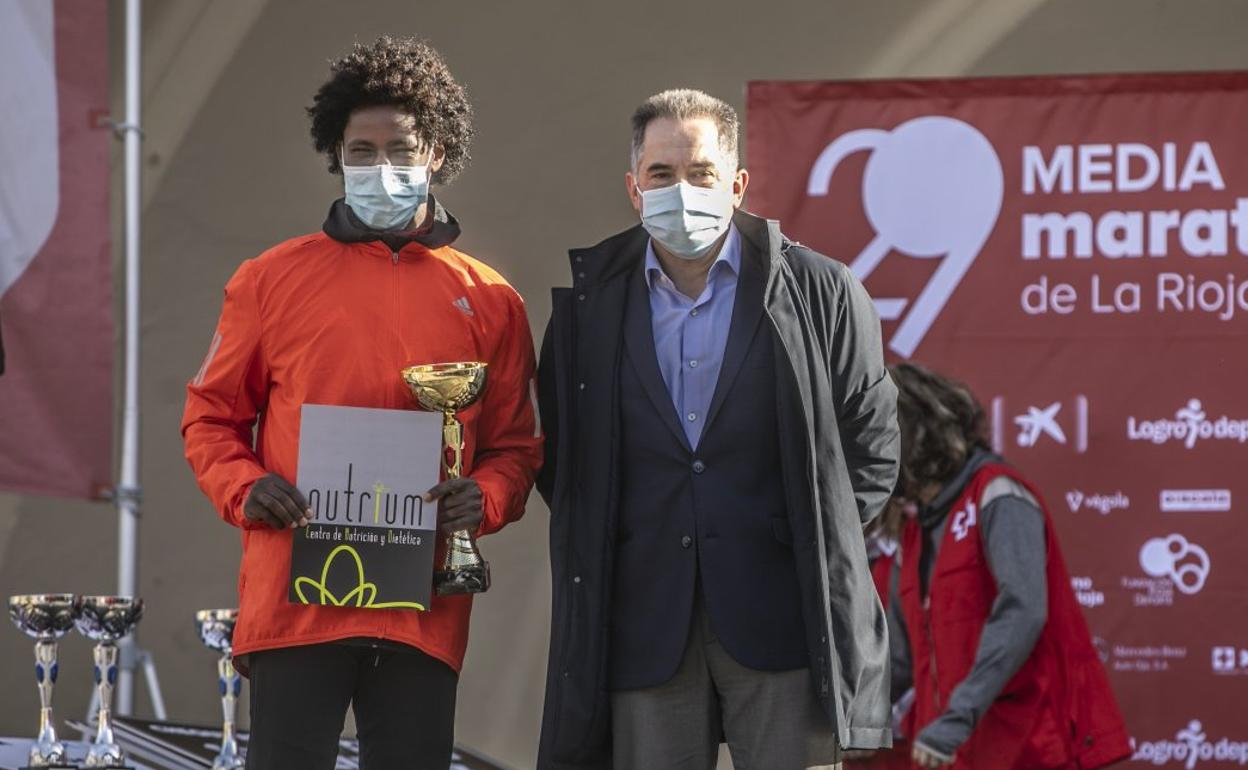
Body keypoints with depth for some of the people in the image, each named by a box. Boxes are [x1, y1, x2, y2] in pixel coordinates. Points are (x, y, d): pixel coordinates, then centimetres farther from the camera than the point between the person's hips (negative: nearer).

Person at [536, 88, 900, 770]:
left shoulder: (820, 293, 4)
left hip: (783, 619, -2)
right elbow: (560, 458, 16)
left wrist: (818, 541, 0)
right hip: (644, 630, 2)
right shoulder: (589, 303, 9)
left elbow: (872, 446, 8)